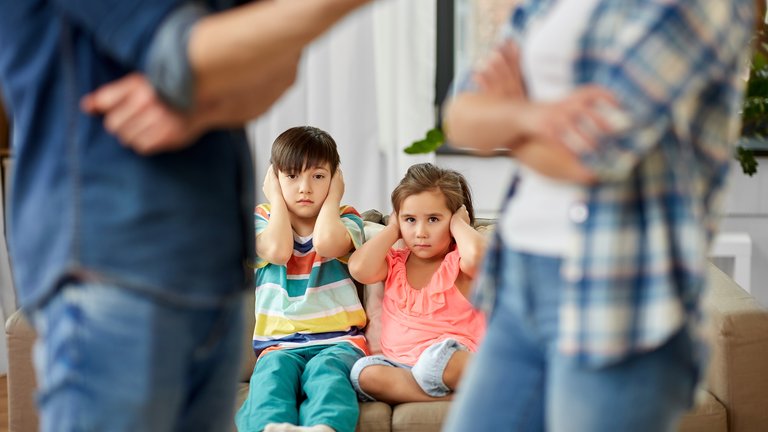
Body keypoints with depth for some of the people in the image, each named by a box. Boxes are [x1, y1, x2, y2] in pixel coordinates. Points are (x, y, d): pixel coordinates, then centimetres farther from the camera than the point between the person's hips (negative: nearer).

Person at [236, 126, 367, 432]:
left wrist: (332, 198, 5)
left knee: (326, 369, -35)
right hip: (280, 341, 1)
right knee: (272, 372, -33)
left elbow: (326, 243, -13)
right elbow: (278, 251, -10)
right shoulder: (263, 219, 15)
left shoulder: (344, 219, 13)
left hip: (338, 338, -1)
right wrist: (277, 198, 5)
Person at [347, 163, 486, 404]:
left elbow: (476, 255, -24)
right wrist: (392, 230, 9)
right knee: (364, 373, -30)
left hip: (455, 366, -5)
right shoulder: (394, 262, 17)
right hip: (398, 365, 5)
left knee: (438, 356, -40)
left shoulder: (457, 261, 3)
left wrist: (458, 225, -2)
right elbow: (360, 269, -5)